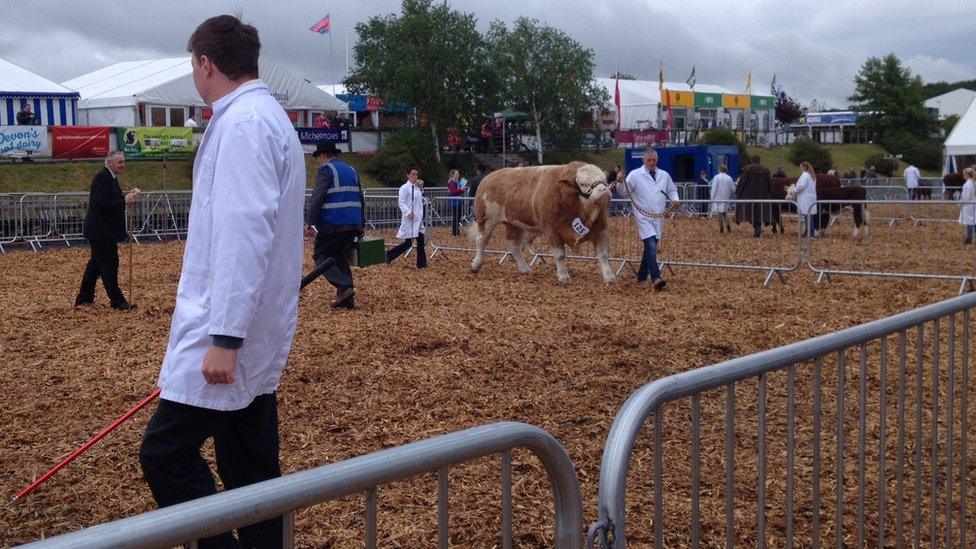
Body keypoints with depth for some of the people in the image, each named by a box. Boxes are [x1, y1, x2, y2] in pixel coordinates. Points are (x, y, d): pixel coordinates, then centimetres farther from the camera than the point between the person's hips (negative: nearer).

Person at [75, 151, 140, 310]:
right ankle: (117, 301, 1)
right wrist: (124, 202, -26)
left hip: (103, 231, 11)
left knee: (96, 263, 17)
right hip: (101, 231, -11)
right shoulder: (102, 177, -17)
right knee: (109, 264, -5)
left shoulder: (109, 177, 15)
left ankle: (83, 299, 25)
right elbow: (101, 202, -25)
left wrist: (128, 198, 1)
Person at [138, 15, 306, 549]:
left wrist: (225, 337, -24)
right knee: (251, 464, 12)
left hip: (233, 327, -10)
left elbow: (246, 233, -23)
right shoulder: (269, 116, 17)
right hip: (256, 335, 10)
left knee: (165, 452, -8)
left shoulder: (243, 122, -14)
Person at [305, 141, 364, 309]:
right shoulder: (351, 170, 20)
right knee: (341, 258, 13)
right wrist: (360, 227, 24)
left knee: (321, 255, 4)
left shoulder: (325, 169, -3)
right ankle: (347, 299, 7)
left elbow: (317, 198, -14)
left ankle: (344, 286, -14)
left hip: (332, 224, -7)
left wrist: (309, 222, -12)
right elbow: (360, 200, 22)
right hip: (352, 224, 7)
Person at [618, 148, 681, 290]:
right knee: (651, 247, -20)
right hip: (644, 217, -6)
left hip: (658, 218, 6)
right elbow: (624, 192, -7)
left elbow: (672, 190, 23)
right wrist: (621, 181, -27)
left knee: (650, 248, 13)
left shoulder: (664, 175, 10)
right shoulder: (635, 175, -4)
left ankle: (641, 277, 26)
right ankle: (656, 278, -27)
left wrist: (675, 199, 2)